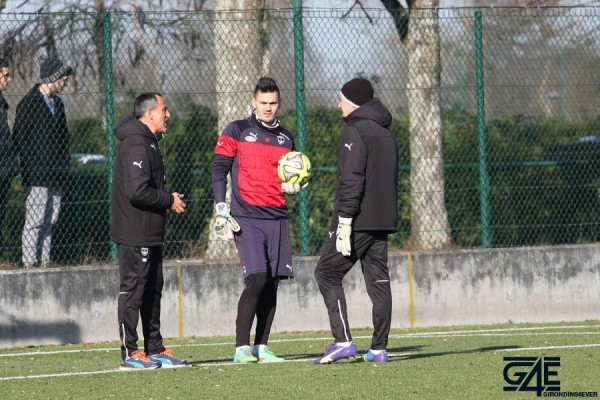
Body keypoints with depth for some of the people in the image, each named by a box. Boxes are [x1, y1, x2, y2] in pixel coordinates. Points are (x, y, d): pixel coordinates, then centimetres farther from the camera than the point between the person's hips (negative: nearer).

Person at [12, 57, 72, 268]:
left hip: (56, 175, 7)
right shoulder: (29, 103, -7)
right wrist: (30, 168, -12)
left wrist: (64, 165, 14)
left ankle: (44, 261, 10)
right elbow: (20, 137, -9)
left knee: (50, 220, 7)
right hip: (37, 175, -7)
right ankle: (29, 263, -9)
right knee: (35, 220, -9)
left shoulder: (57, 103, 17)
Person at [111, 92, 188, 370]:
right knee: (132, 290, -6)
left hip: (150, 234, 11)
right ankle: (129, 354, -2)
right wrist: (169, 201, -14)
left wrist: (168, 199, 7)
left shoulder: (147, 143, 17)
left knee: (152, 290, 15)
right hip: (135, 235, -11)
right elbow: (138, 191, -27)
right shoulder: (137, 146, -18)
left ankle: (155, 350, 22)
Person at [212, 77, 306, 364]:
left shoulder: (286, 138, 16)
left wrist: (294, 186, 2)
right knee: (256, 279, -16)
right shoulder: (237, 132, 2)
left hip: (278, 218, 5)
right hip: (247, 218, -5)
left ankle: (261, 347, 8)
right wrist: (221, 210, -10)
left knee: (272, 283, 3)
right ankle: (241, 348, -13)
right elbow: (219, 170, -1)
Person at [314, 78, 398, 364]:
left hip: (358, 220, -8)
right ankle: (379, 348, 5)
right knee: (378, 281, 7)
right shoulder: (386, 134, 18)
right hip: (383, 220, 8)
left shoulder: (355, 131, -11)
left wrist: (344, 222, -20)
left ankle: (343, 341, -11)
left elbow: (351, 180, -19)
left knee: (327, 273, -1)